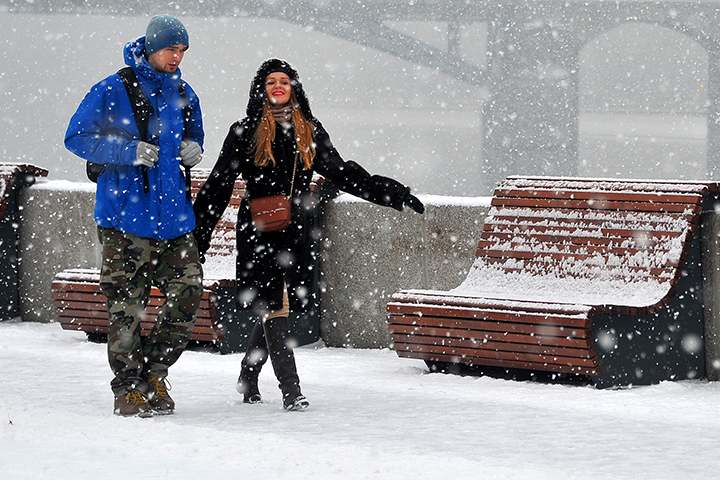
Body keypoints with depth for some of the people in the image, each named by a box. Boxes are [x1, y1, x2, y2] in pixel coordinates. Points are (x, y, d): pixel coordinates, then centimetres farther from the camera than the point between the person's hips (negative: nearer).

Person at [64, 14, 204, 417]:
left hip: (174, 216, 5)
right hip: (125, 216, -5)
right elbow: (77, 138, -7)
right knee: (127, 305, -5)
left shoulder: (184, 95, 13)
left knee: (188, 294, -3)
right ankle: (129, 389, 5)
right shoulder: (112, 91, -6)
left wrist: (193, 150, 2)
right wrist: (130, 150, -18)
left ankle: (155, 373, 14)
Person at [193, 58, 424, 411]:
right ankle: (290, 391, -16)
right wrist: (197, 235, 1)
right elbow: (218, 186, 5)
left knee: (270, 309, 7)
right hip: (257, 230, -4)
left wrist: (393, 194, 12)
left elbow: (343, 173, 17)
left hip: (294, 232, 4)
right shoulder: (245, 132, 4)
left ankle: (248, 380, 26)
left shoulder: (310, 132, 14)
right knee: (274, 307, -12)